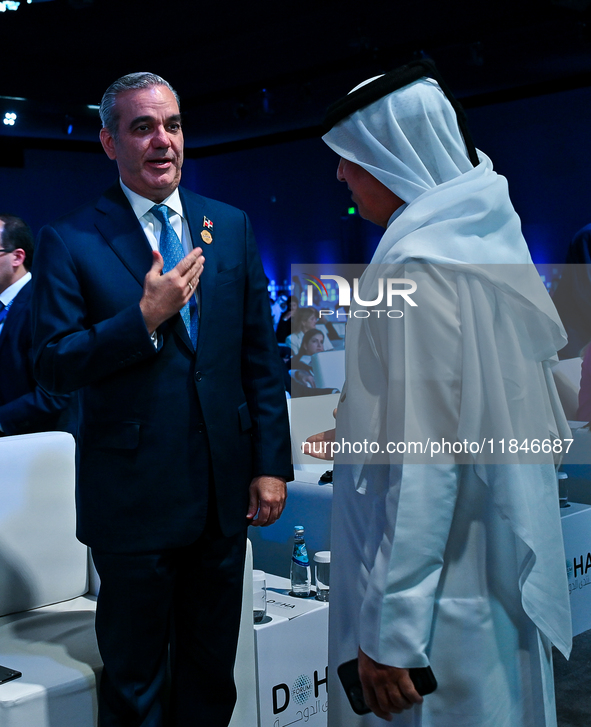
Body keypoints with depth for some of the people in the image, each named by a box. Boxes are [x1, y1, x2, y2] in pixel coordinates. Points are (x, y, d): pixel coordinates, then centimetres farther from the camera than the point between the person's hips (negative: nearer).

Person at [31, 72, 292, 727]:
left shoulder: (231, 227, 6)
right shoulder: (69, 241, -6)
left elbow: (260, 357, 6)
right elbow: (52, 365, -10)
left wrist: (271, 465, 2)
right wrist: (144, 319, -22)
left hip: (225, 493, 4)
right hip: (134, 496, -3)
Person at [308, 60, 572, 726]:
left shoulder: (418, 267, -20)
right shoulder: (487, 238, 9)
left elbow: (425, 463, -25)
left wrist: (390, 629, -23)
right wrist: (360, 438, 27)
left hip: (443, 599, -9)